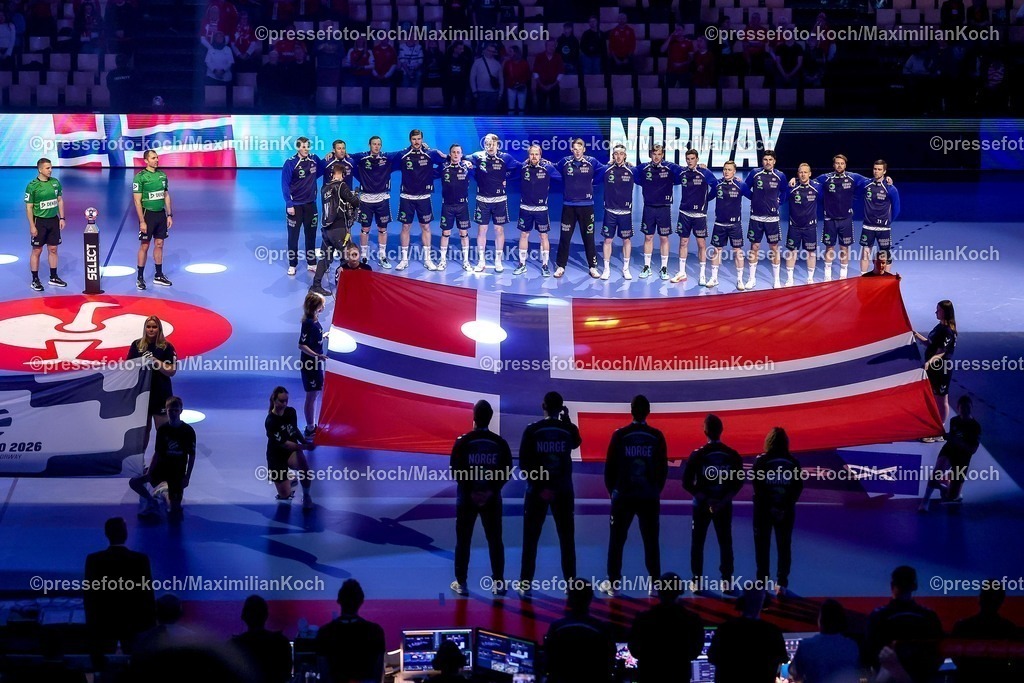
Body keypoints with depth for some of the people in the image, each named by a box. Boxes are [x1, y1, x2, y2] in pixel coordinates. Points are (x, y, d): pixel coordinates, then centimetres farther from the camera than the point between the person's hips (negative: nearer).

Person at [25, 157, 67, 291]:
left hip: (53, 220, 5)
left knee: (53, 249, 11)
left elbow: (60, 200, 12)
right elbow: (29, 207, -11)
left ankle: (53, 277, 22)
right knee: (37, 251, 2)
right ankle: (35, 280, 9)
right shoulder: (32, 186, -13)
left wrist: (62, 218, 6)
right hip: (39, 221, -5)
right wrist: (32, 226, -15)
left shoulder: (55, 182, 2)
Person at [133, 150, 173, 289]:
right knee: (144, 247, 0)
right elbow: (137, 201, -13)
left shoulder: (162, 175, 7)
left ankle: (159, 276, 20)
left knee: (159, 245, 11)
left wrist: (169, 215, 10)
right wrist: (142, 221, -17)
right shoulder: (140, 177, -12)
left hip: (161, 214, 6)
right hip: (148, 214, -6)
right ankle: (140, 278, 8)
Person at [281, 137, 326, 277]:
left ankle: (311, 263, 21)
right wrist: (289, 204, -16)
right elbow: (285, 185, -12)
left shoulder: (314, 159, -1)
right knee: (293, 236, 5)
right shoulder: (290, 163, -14)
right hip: (295, 205, -4)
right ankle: (292, 265, 14)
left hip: (310, 204, 4)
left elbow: (322, 169, 19)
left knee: (311, 235, 11)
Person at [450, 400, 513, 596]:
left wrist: (470, 491, -7)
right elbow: (507, 471, -5)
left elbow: (455, 470, -10)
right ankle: (499, 583, 9)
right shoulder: (500, 443, -2)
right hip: (492, 499, 2)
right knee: (495, 540, 9)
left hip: (466, 498, -2)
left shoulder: (463, 441, -8)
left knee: (463, 541, 7)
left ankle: (461, 583, 8)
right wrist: (492, 490, -7)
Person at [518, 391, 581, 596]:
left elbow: (524, 463, -10)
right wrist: (567, 419, 24)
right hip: (563, 491, 1)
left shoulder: (532, 430, -6)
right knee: (567, 538, 9)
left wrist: (538, 486, -8)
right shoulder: (569, 429, -2)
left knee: (530, 538, 6)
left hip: (537, 489, -1)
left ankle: (525, 584, 5)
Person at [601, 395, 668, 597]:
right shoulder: (657, 437, -2)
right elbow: (663, 468, 4)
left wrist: (612, 490, 13)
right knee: (651, 542, 7)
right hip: (650, 497, 1)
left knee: (617, 541, 8)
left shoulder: (620, 435, -5)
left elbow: (610, 466, -2)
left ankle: (613, 584, 9)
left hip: (623, 496, -1)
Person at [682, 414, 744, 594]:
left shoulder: (697, 455, -11)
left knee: (697, 543, 11)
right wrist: (724, 500, -8)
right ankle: (727, 581, 8)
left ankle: (697, 581, 10)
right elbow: (739, 482, -5)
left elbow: (687, 482, -12)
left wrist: (705, 499, -10)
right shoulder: (733, 455, -6)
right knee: (725, 543, 11)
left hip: (701, 505, -1)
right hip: (725, 505, 1)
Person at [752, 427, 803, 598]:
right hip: (786, 510, 2)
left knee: (762, 547, 8)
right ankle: (782, 584, 13)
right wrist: (786, 506, -7)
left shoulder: (761, 461, -12)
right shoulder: (793, 462, -6)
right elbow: (798, 487, -8)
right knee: (784, 546, 13)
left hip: (763, 509, -2)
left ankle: (763, 583, 9)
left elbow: (757, 488, -15)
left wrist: (769, 507, -10)